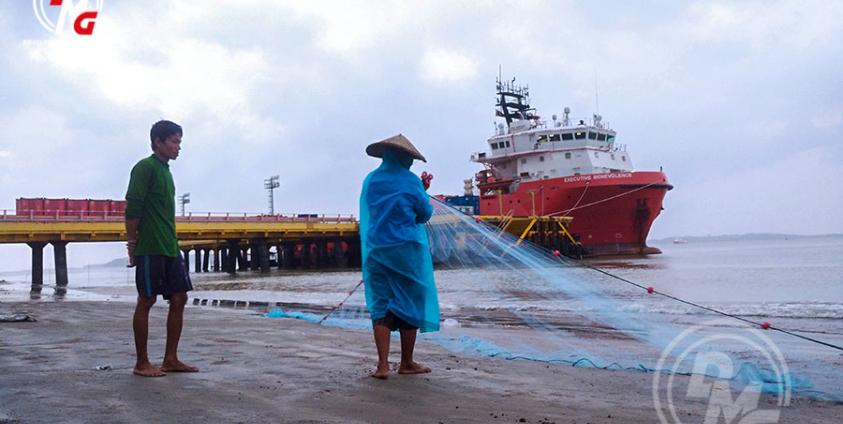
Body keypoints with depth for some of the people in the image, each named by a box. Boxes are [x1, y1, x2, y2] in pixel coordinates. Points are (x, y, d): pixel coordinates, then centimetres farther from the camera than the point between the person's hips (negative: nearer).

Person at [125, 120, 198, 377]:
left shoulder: (165, 170, 19)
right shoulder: (145, 167, -8)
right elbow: (132, 209, -13)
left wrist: (171, 242, 16)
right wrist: (132, 244, -14)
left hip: (170, 248, 9)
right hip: (150, 248, -9)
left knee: (179, 299, 6)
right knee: (146, 301, -2)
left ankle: (170, 360, 12)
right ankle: (142, 364, 6)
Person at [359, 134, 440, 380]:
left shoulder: (370, 180, 6)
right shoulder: (410, 181, -8)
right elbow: (425, 213, 0)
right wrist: (423, 191, 18)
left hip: (376, 251, 4)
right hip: (407, 250, -4)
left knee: (380, 304, 5)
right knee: (410, 304, 8)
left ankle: (383, 365, -4)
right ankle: (407, 363, 17)